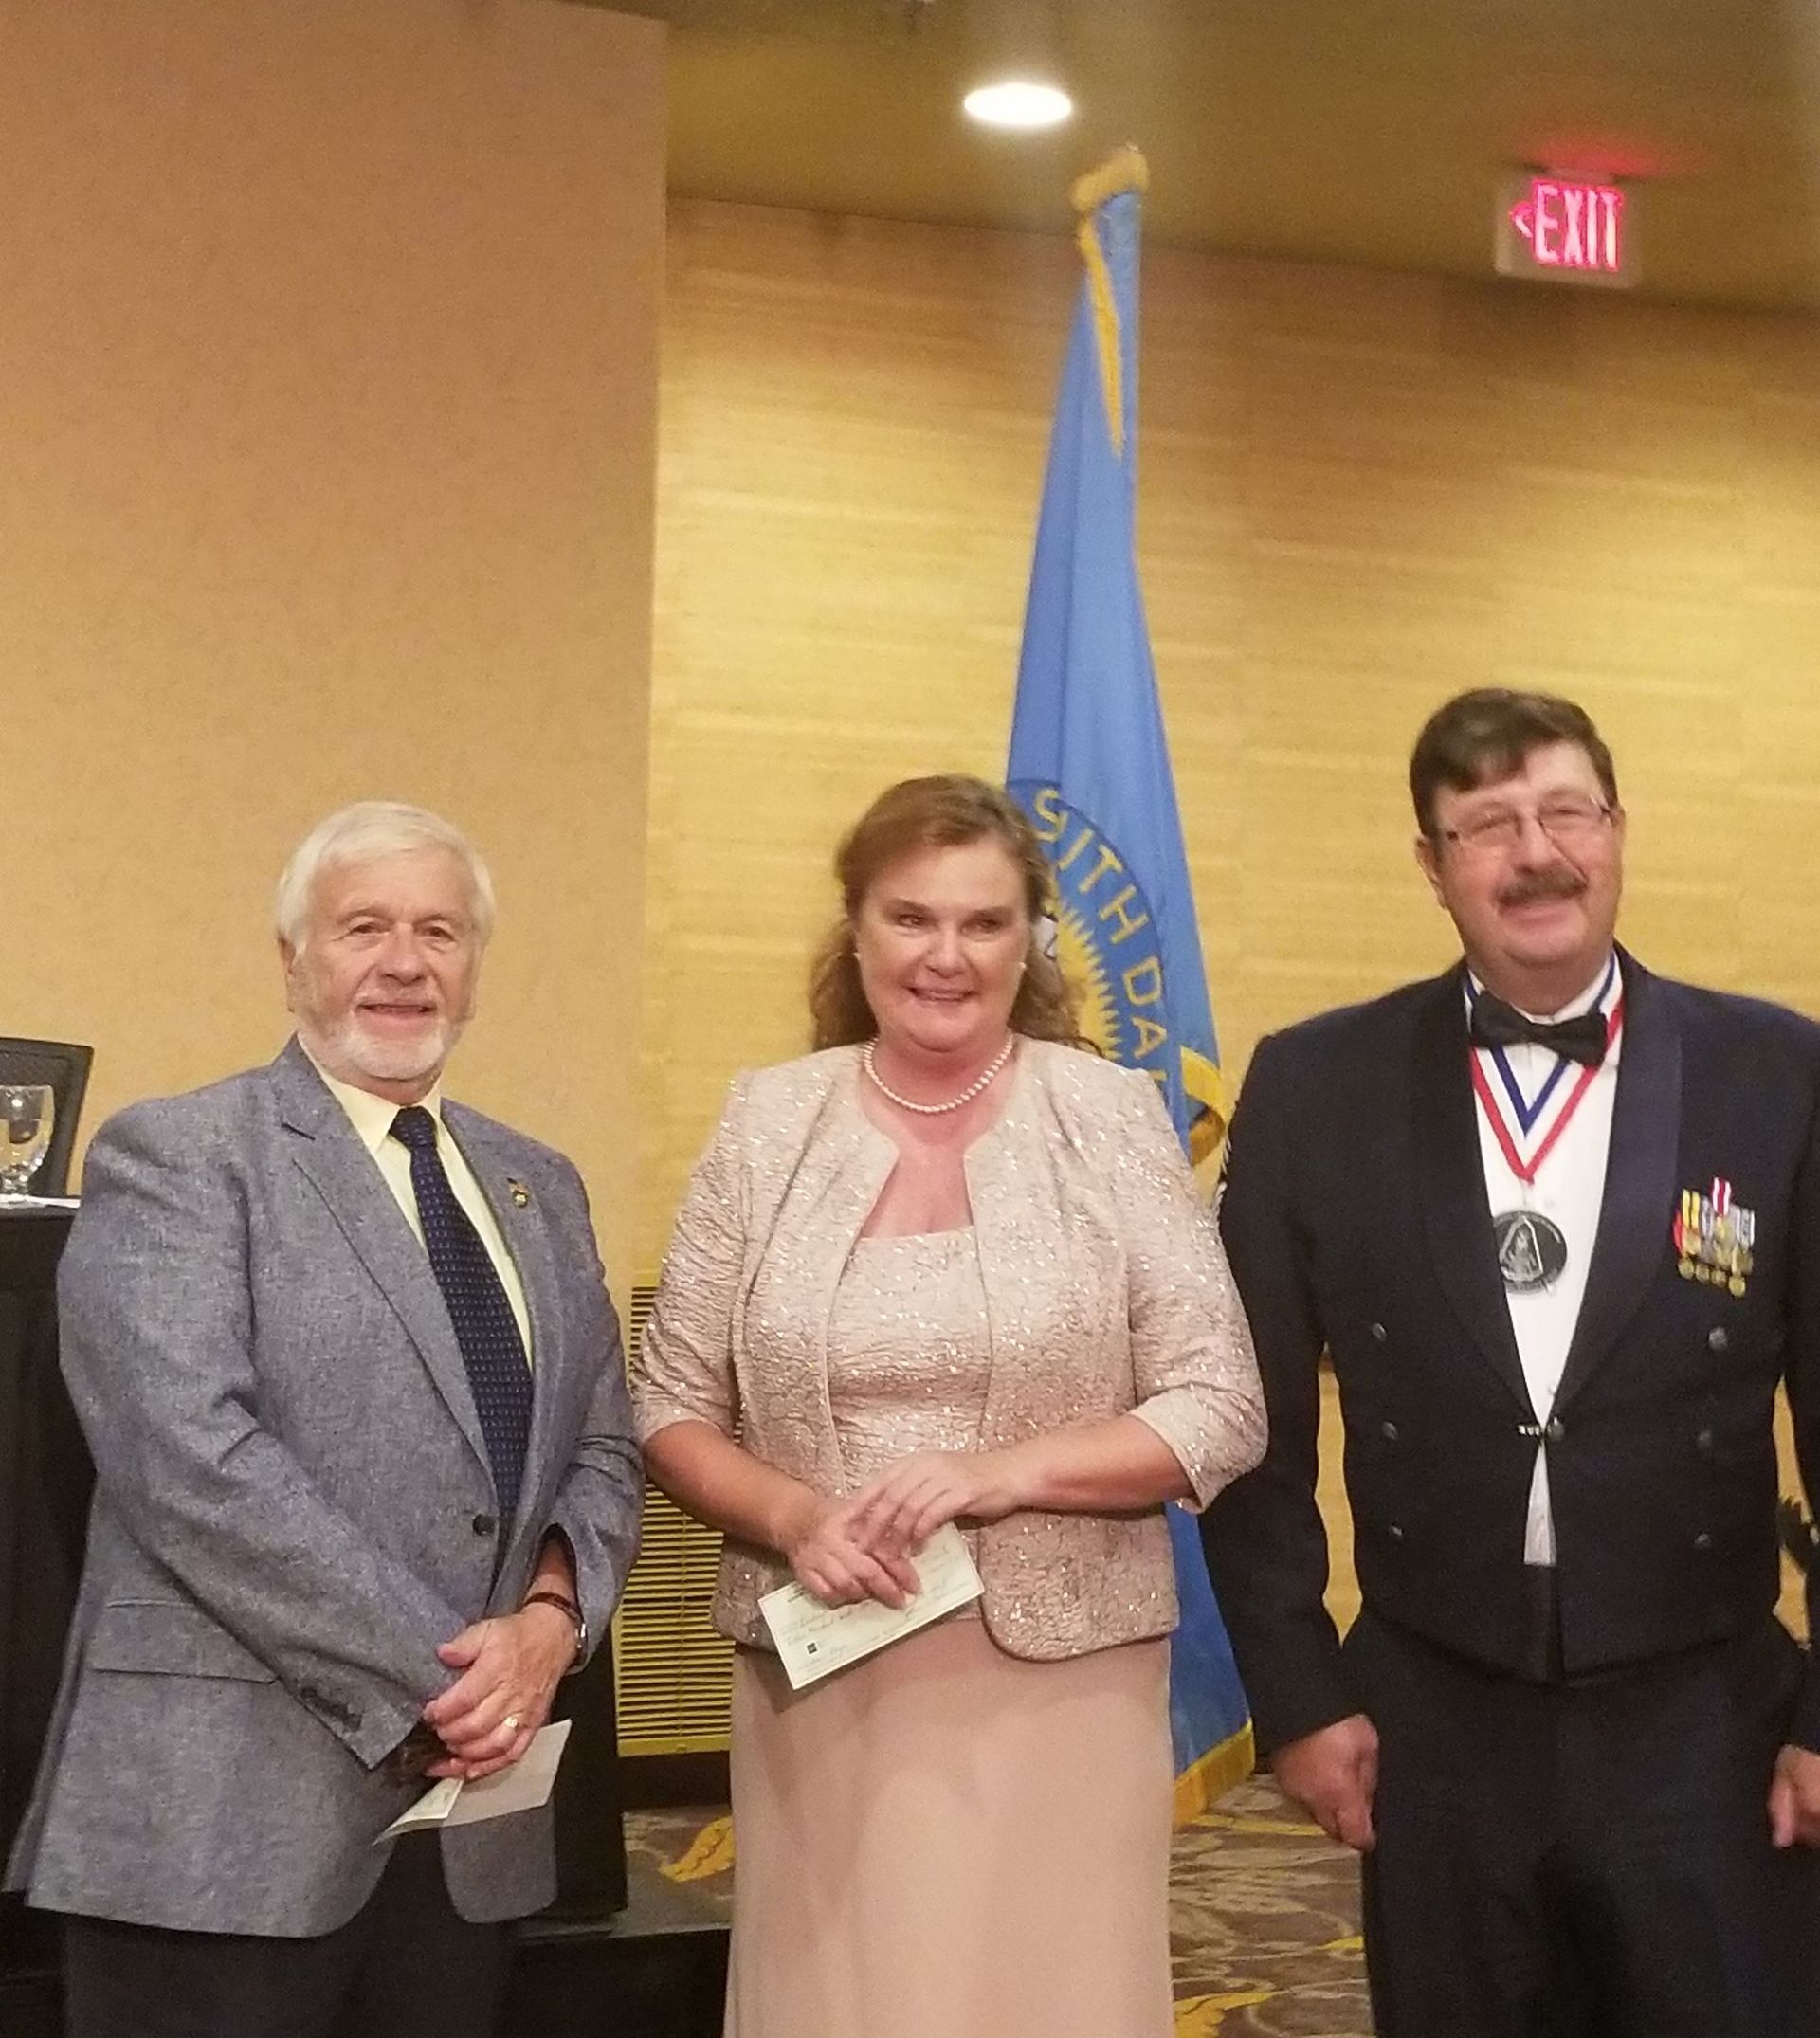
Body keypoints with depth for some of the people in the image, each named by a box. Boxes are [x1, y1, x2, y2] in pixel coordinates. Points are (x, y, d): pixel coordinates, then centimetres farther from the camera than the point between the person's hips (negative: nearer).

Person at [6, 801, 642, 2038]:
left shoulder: (540, 1190, 15)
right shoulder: (174, 1159, -5)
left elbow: (602, 1453, 14)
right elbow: (193, 1462, -16)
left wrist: (548, 1622, -7)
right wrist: (431, 1679, -16)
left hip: (471, 1817, 6)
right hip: (230, 1810, -6)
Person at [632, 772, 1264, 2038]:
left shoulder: (1110, 1115, -2)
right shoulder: (768, 1122, 3)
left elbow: (1222, 1411, -4)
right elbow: (671, 1409, 6)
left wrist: (1000, 1473, -16)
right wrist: (793, 1516, -13)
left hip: (1058, 1676, -1)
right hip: (823, 1684, 1)